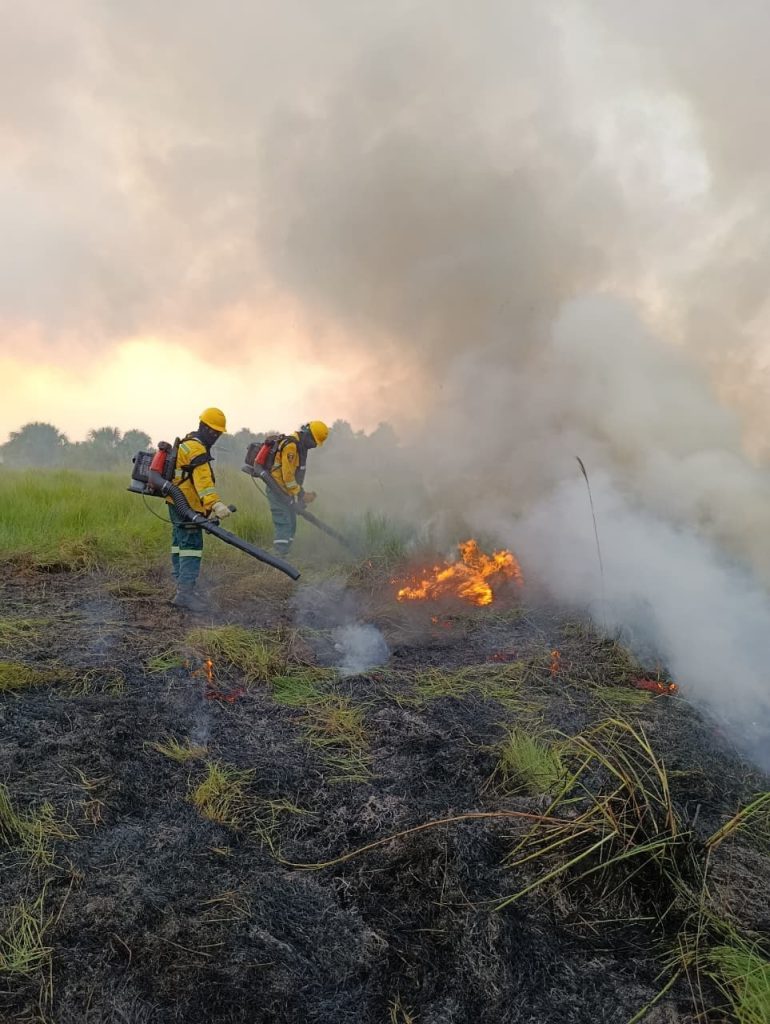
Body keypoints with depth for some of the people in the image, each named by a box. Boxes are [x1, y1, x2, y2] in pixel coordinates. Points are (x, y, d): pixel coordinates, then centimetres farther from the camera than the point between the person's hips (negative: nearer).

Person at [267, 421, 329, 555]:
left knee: (291, 524, 12)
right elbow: (287, 474, -23)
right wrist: (299, 493, -16)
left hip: (286, 491, 10)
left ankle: (283, 554, 18)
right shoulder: (290, 445, -20)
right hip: (277, 490, -10)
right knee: (283, 523, -13)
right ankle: (280, 554, -12)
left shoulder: (300, 446, 12)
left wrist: (301, 492, 14)